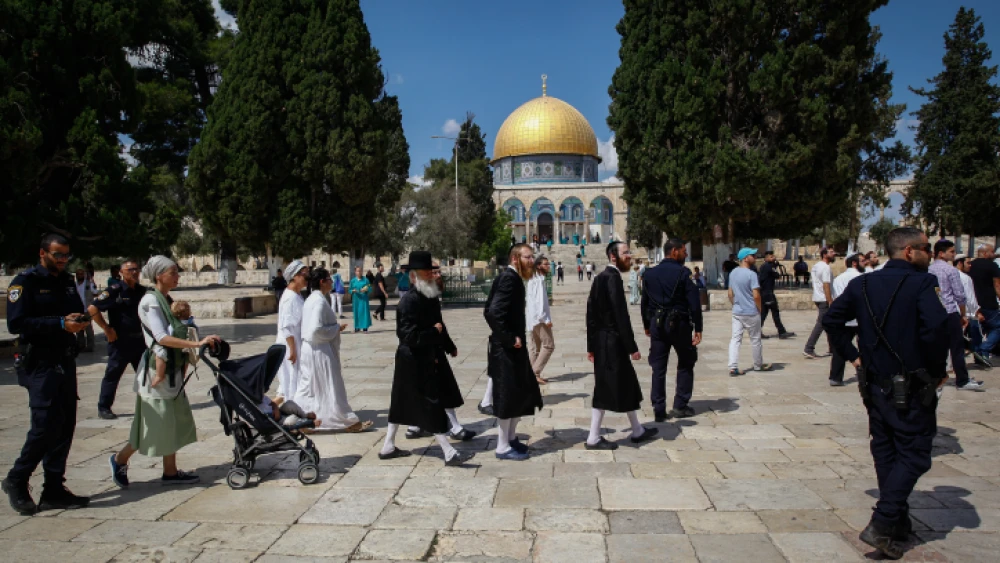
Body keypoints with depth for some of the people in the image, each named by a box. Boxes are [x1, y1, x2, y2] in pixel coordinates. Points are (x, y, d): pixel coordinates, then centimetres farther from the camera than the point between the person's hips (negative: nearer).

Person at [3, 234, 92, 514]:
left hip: (65, 362, 7)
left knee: (65, 426, 7)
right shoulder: (26, 281, -7)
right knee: (45, 425, -9)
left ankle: (53, 490, 16)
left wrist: (79, 320, -2)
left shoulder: (67, 282, 15)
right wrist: (60, 324, -21)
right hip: (39, 363, -7)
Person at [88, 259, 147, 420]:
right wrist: (107, 329, -17)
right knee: (113, 374, 2)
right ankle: (104, 408, 13)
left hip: (139, 340, 6)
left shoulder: (142, 291, 6)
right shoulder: (115, 290, -12)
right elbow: (92, 309, -17)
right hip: (120, 341, -6)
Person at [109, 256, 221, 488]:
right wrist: (197, 343, -30)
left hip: (172, 370, 9)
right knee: (156, 425, -1)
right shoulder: (150, 301, -14)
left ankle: (171, 472, 18)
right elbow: (161, 338, -24)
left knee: (175, 422, 10)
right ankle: (120, 459, 19)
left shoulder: (167, 300, 12)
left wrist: (185, 359, 7)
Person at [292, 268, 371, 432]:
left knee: (308, 388, 14)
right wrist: (337, 328, -14)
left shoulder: (312, 299, 12)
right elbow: (316, 329, -26)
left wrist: (334, 327, 12)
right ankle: (349, 422, 11)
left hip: (310, 349, 10)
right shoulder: (320, 301, -19)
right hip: (321, 351, -10)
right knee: (332, 387, 1)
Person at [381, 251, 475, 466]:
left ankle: (388, 447, 29)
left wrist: (449, 345, 12)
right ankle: (449, 453, 2)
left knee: (403, 403, 17)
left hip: (429, 357, 9)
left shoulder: (431, 298, 6)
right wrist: (434, 332, -18)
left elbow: (439, 324, 16)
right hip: (415, 361, -9)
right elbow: (409, 336, -28)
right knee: (432, 405, -4)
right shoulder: (409, 301, -21)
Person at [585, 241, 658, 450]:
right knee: (605, 389, 1)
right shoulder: (613, 277, -18)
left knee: (627, 385, 17)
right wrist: (632, 347, -18)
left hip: (603, 341, 9)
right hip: (612, 342, -9)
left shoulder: (601, 277, 11)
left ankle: (637, 430, 26)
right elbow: (621, 315, -22)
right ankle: (593, 438, 10)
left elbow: (591, 313, 13)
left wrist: (591, 346, 16)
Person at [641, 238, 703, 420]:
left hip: (657, 324, 4)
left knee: (658, 368, 7)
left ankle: (659, 410, 7)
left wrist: (646, 325, 20)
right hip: (679, 323, -4)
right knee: (685, 365, 14)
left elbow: (644, 302, 11)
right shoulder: (684, 273, -9)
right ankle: (680, 406, 14)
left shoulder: (649, 274, 7)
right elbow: (694, 302, -12)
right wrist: (698, 328, -7)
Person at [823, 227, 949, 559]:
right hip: (912, 388, -6)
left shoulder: (862, 284, 5)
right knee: (913, 455, 3)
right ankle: (882, 525, -5)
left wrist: (852, 355, 10)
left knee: (885, 452, 17)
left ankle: (897, 521, 29)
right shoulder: (921, 283, -14)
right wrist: (938, 369, -13)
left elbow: (832, 319, 6)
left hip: (875, 383, 6)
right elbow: (936, 326, -27)